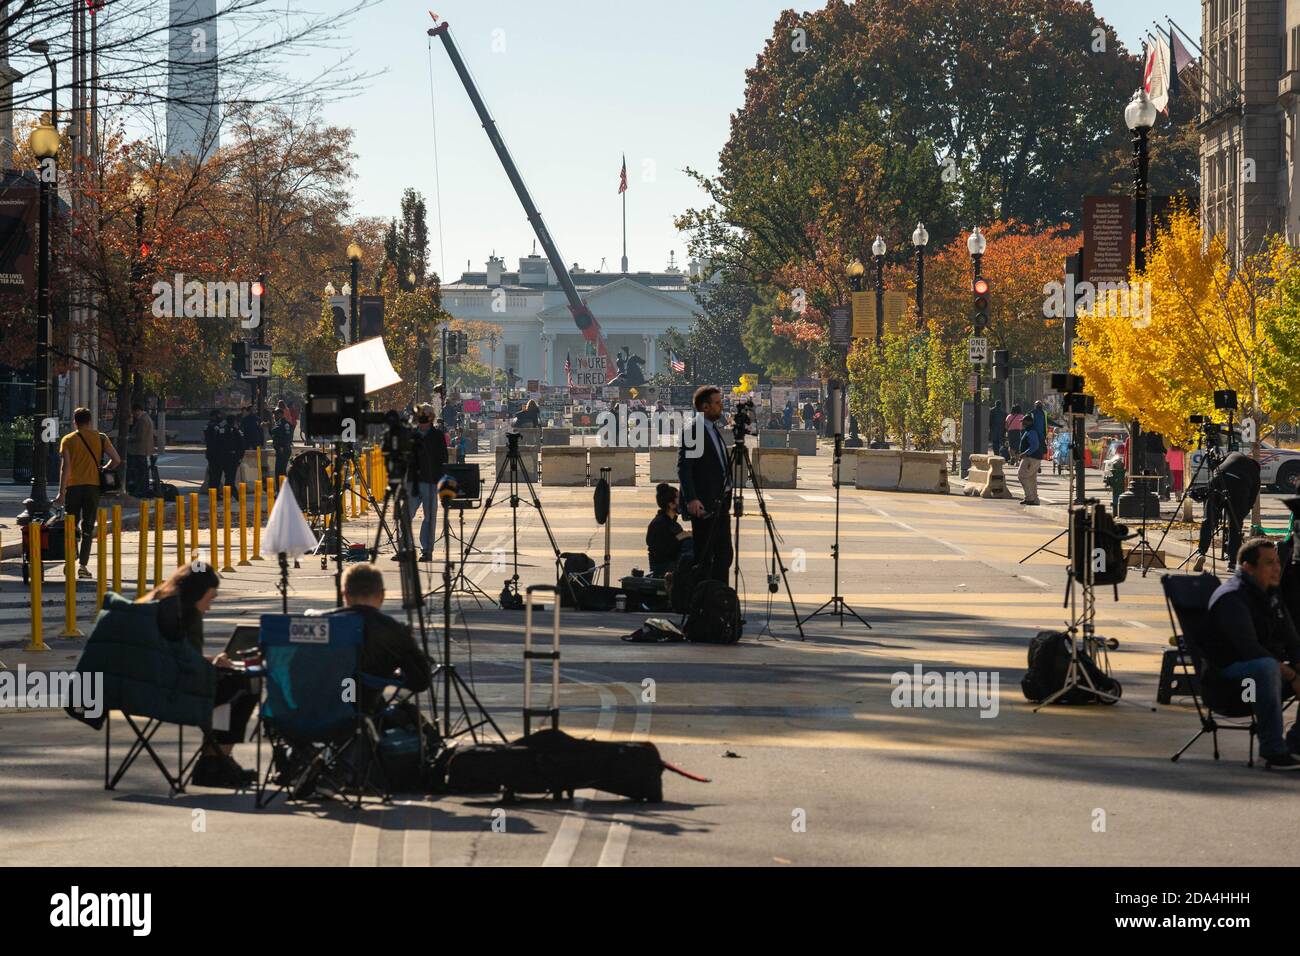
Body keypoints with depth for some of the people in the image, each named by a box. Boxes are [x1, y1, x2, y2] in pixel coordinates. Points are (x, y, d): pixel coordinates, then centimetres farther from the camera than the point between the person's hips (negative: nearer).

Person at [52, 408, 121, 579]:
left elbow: (65, 467, -7)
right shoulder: (100, 438, 4)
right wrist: (103, 470, 17)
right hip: (93, 485, 1)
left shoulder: (68, 440, 0)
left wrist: (62, 492, -7)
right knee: (88, 527, 5)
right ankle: (83, 565, -2)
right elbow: (116, 460, -1)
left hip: (73, 486, -1)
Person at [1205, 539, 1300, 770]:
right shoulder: (1232, 598, -17)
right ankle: (1273, 751, -38)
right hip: (1230, 670, -9)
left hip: (1271, 666, 9)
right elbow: (1249, 649, -27)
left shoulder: (1270, 595, 13)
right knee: (1267, 667, -40)